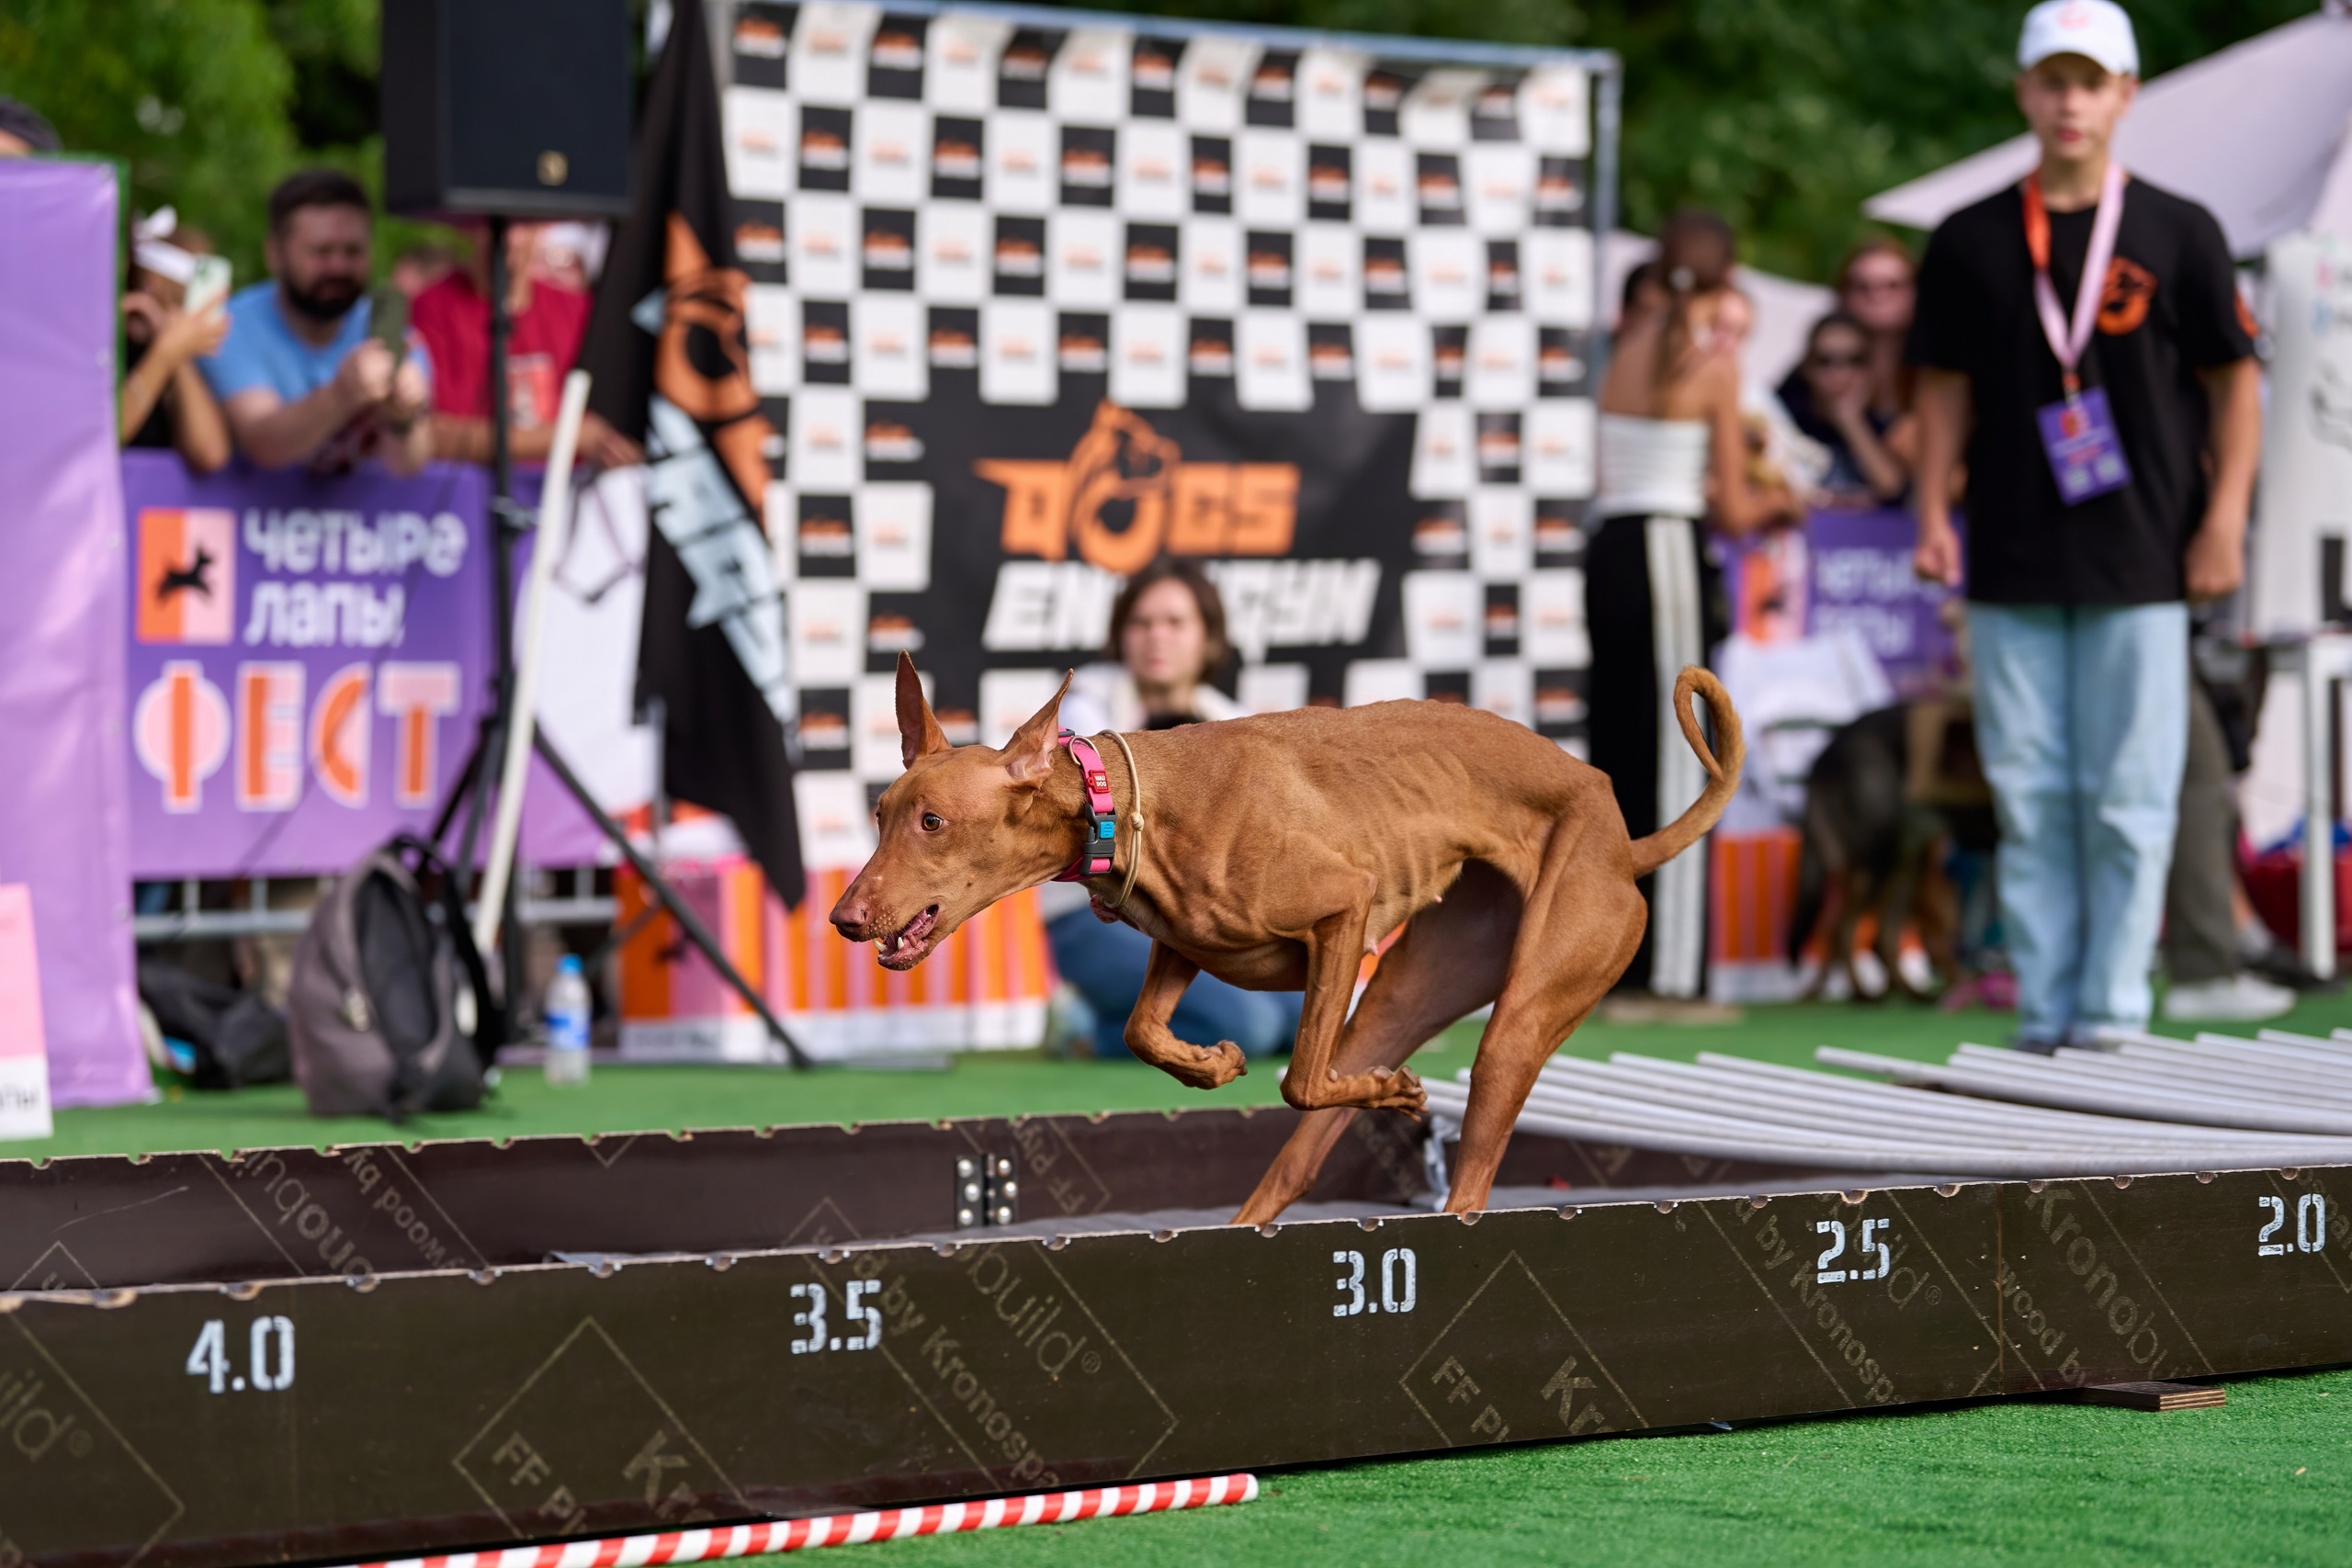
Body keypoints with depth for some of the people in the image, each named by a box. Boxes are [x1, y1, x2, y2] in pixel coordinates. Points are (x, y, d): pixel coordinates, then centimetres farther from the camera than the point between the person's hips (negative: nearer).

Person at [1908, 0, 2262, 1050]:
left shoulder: (2178, 234, 4)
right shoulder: (1971, 242, 9)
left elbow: (2233, 383, 5)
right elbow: (1945, 389, 13)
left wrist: (2224, 521, -4)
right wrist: (1933, 514, 2)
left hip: (2141, 567, -2)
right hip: (2012, 570, 2)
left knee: (2131, 801, -4)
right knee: (2029, 797, 3)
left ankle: (2114, 1017, 2)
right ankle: (2042, 1022, 8)